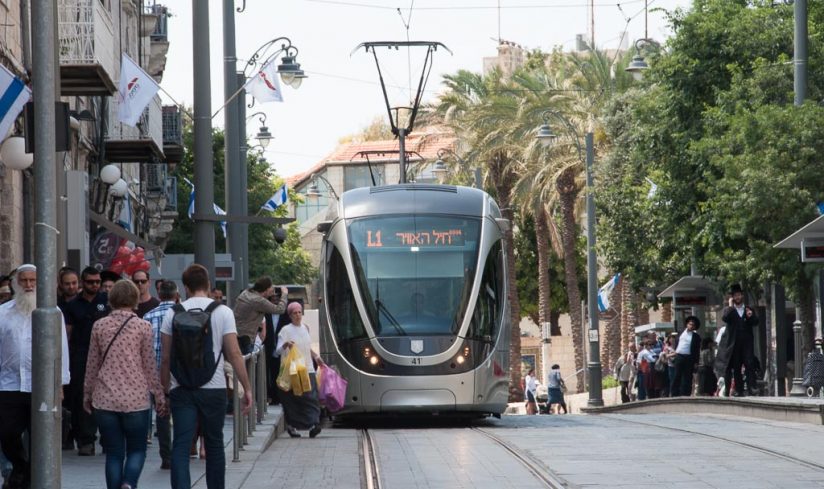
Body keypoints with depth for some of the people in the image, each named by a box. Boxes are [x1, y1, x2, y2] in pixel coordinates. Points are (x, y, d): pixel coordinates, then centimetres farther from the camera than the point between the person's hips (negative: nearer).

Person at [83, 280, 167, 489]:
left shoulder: (99, 326, 3)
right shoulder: (143, 327, -4)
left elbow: (92, 364, 8)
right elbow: (150, 365, 0)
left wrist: (87, 394, 19)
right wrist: (159, 395, 9)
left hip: (105, 399, 2)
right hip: (136, 399, -2)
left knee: (114, 454, 8)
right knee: (136, 450, 9)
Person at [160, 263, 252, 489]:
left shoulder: (173, 314, 2)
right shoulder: (223, 312, -2)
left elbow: (165, 358, 4)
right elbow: (234, 354, -7)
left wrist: (164, 388, 15)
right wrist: (247, 388, -2)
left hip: (181, 388, 0)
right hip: (213, 388, 0)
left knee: (180, 446, -4)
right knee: (214, 445, 13)